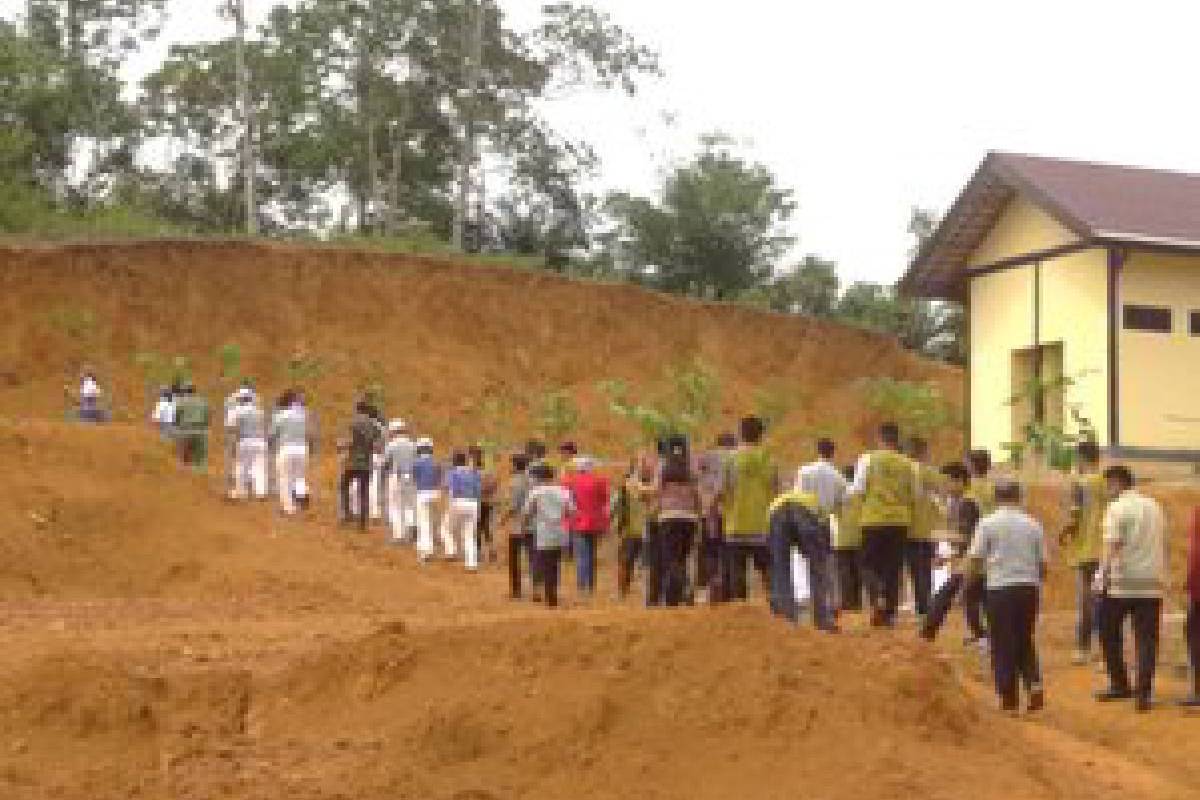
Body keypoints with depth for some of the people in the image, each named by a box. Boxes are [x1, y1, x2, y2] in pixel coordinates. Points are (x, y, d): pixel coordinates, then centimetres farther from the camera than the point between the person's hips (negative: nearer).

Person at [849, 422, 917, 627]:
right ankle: (890, 613, 5)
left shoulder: (869, 459, -4)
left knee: (871, 563, 9)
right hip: (900, 520, 2)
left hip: (874, 520, -2)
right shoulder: (907, 464, 5)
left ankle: (877, 598, -16)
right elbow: (915, 495, 8)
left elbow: (858, 489, -6)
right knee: (893, 568, 7)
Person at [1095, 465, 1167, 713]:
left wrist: (1102, 575, -24)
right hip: (1152, 584, 5)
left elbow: (1112, 544, -19)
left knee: (1109, 632, 13)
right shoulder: (1154, 506, 12)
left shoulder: (1118, 508, -8)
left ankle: (1119, 684, 16)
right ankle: (1143, 692, -5)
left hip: (1122, 583, -5)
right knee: (1146, 639, 2)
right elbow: (1163, 544, 18)